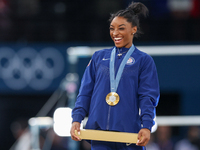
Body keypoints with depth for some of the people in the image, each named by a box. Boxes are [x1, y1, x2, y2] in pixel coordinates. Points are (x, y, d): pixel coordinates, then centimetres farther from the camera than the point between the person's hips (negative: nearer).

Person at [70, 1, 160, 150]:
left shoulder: (144, 60, 7)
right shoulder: (99, 57, 15)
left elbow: (148, 97, 0)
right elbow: (85, 92, 13)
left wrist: (146, 126, -15)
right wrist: (77, 119, -1)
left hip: (129, 134, -2)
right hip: (99, 135, 2)